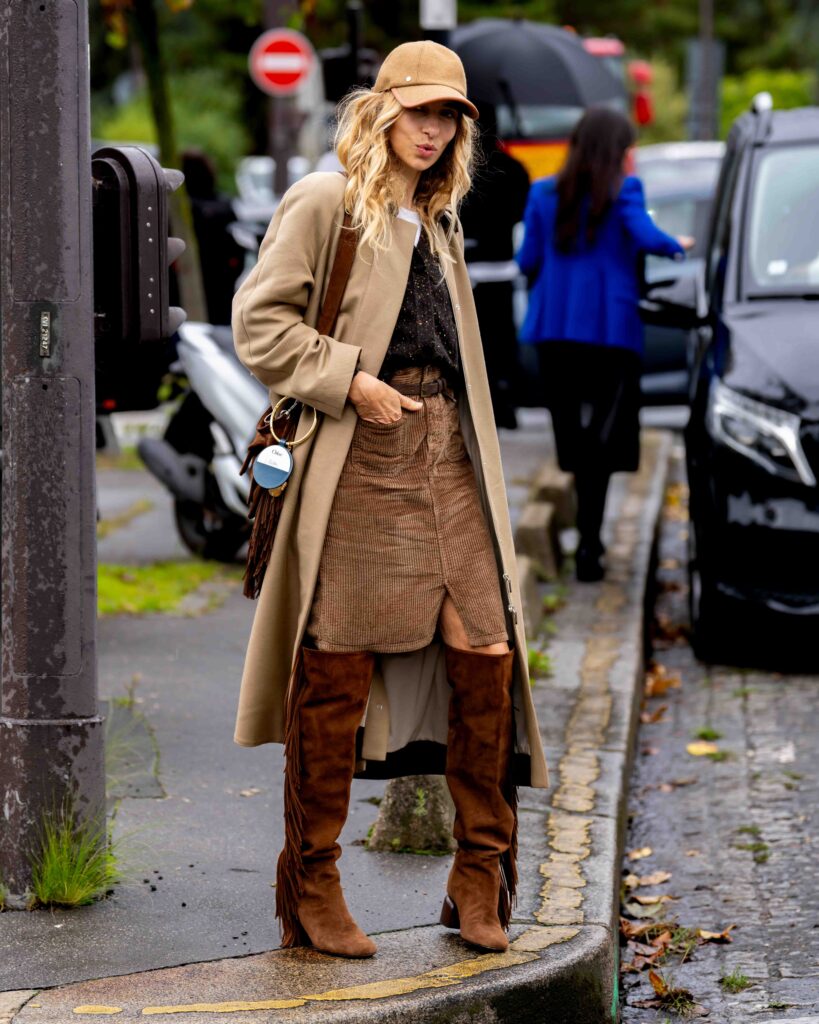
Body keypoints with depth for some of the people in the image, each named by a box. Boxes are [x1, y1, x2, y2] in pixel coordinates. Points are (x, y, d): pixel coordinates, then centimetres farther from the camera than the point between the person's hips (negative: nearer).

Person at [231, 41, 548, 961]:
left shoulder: (438, 222, 22)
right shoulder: (323, 203, 0)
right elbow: (258, 323, -6)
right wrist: (350, 383, -13)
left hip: (445, 459, 6)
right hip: (359, 464, -6)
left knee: (488, 656, -1)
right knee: (337, 676, -2)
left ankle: (480, 881, 11)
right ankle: (312, 894, 8)